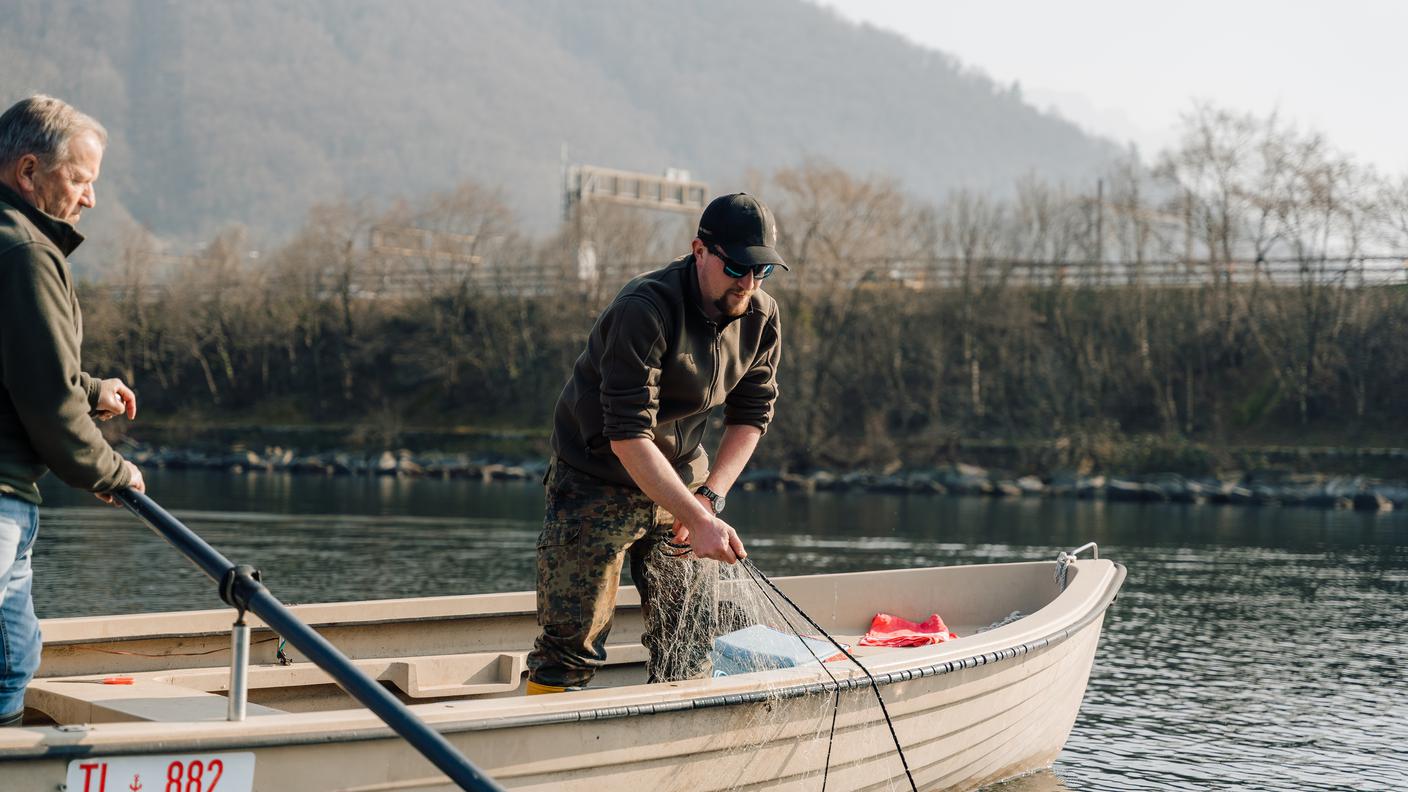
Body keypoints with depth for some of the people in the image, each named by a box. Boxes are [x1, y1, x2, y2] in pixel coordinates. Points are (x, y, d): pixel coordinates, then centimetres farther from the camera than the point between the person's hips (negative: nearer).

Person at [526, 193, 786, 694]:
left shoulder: (762, 319, -6)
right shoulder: (645, 310, -28)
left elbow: (751, 416, 3)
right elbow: (627, 437, -32)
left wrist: (709, 497, -13)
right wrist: (700, 520, -37)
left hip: (680, 481, 6)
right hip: (598, 481, -6)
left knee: (691, 642, 7)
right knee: (572, 645, -6)